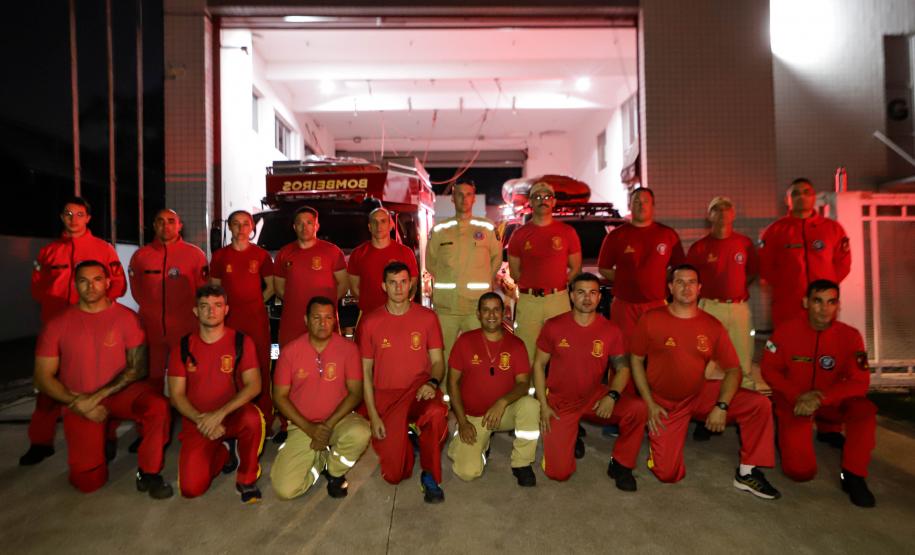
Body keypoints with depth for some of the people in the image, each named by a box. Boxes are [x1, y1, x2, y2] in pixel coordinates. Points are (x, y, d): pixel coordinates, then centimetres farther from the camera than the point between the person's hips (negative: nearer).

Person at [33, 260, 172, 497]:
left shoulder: (126, 317, -6)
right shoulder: (58, 324, -2)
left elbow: (138, 368, -6)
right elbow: (43, 378, 1)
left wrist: (98, 396, -15)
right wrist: (80, 404, -11)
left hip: (121, 391, 0)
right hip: (79, 404, 1)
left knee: (158, 406, -33)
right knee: (88, 482, -5)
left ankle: (148, 473, -10)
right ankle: (96, 444, 29)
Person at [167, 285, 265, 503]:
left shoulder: (241, 342, -6)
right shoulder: (184, 346, 0)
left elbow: (254, 385, -15)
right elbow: (176, 395, -2)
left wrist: (220, 413, -26)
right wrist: (200, 419, -18)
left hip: (233, 415, -2)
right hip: (197, 422, 2)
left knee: (253, 418, -37)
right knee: (191, 488, -14)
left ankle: (247, 479, -8)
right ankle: (224, 451, 21)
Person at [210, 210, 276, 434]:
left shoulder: (261, 255, 6)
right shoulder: (220, 256, 8)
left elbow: (270, 286, 11)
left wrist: (254, 304, 2)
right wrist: (226, 305, 2)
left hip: (257, 318, -1)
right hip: (229, 318, 1)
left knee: (260, 368, -1)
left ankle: (264, 421, 6)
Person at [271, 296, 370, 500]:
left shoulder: (348, 348, -8)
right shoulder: (290, 351, -7)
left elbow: (355, 393, -9)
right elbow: (280, 396, -3)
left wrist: (329, 425, -19)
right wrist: (309, 428, -13)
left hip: (339, 419, 0)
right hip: (303, 427, 0)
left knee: (360, 433, -35)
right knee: (284, 489, -17)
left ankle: (335, 471, 0)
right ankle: (321, 458, 16)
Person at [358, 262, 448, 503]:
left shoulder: (427, 317, 1)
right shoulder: (369, 322, 0)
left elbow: (437, 361, 4)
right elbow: (366, 371, 2)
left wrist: (433, 382, -19)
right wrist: (373, 415, -5)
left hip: (420, 392, 0)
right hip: (386, 396, 0)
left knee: (436, 412, -37)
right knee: (394, 475, -7)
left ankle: (430, 476, -11)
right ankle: (400, 442, 28)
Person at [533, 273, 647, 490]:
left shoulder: (611, 330, -4)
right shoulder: (554, 326, -8)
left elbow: (622, 368, 0)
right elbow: (539, 364, -1)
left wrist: (612, 396, -20)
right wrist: (543, 405, -8)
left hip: (595, 396, 2)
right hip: (560, 401, -1)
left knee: (638, 409, -27)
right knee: (558, 471, -11)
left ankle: (620, 464, -1)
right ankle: (569, 434, 24)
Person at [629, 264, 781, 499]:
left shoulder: (712, 326, -3)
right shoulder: (651, 319, -10)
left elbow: (733, 369, -2)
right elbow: (636, 360, -4)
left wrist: (722, 406, -18)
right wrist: (649, 403, -10)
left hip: (701, 395, 3)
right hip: (665, 402, -2)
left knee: (760, 404, -17)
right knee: (667, 473, -9)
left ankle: (747, 472, 0)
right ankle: (657, 435, 24)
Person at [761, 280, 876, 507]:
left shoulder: (849, 335, -11)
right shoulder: (786, 331, -14)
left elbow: (859, 382, -13)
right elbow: (769, 370, -6)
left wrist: (820, 397, -27)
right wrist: (796, 395, -21)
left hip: (831, 401, 2)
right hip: (794, 402, -2)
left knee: (864, 409, -31)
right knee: (800, 471, -16)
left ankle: (853, 476, -8)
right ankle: (788, 434, 21)